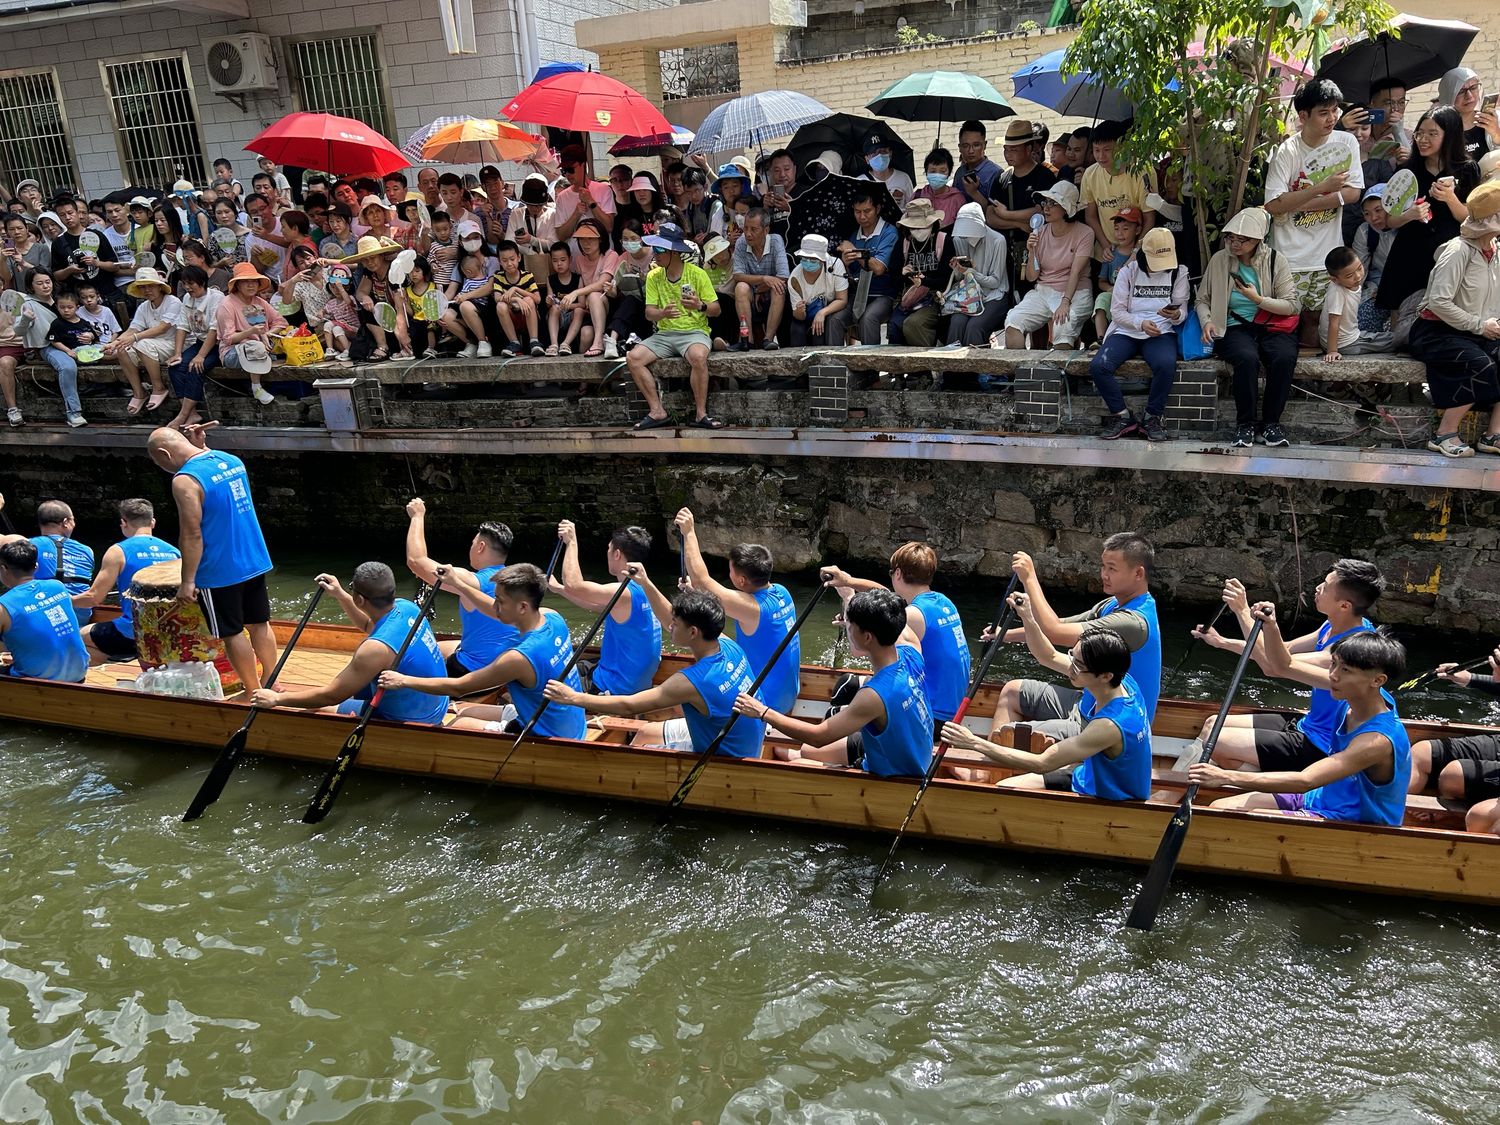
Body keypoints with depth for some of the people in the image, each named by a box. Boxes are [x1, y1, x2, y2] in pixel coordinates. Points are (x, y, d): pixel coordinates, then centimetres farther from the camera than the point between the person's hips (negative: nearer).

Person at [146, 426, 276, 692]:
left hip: (221, 571, -8)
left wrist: (188, 581, -16)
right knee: (259, 624, 16)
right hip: (255, 561, 8)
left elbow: (191, 534, -20)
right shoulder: (232, 460, 6)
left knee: (232, 632, 6)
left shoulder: (185, 480, -18)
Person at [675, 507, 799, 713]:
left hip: (765, 703, -9)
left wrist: (689, 532, -18)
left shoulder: (751, 607, -27)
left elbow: (700, 579, -24)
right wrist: (696, 589, 7)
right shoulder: (780, 592, -3)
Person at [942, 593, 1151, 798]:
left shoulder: (1110, 724, -36)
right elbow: (1049, 657, 2)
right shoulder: (1120, 681, -11)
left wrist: (975, 743, -32)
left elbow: (1042, 764, -33)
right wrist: (1028, 619, -15)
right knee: (1004, 787, 11)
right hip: (1091, 776, 8)